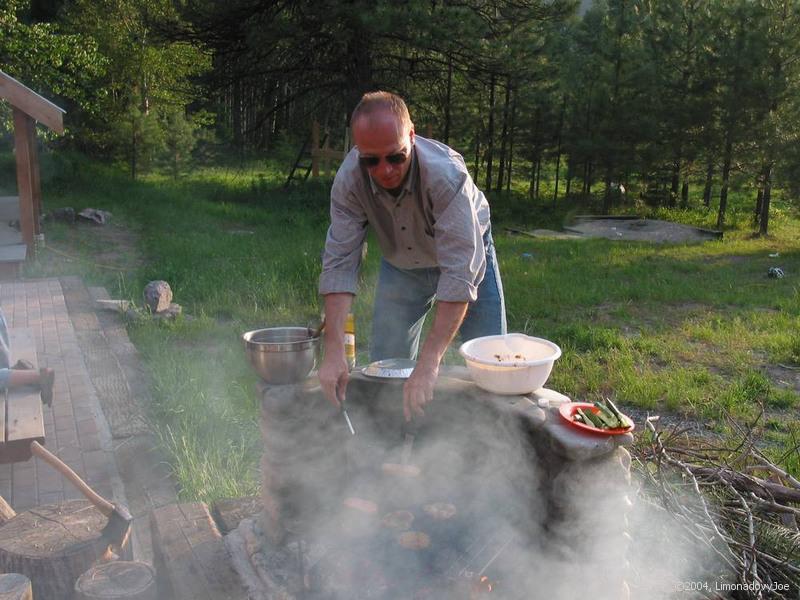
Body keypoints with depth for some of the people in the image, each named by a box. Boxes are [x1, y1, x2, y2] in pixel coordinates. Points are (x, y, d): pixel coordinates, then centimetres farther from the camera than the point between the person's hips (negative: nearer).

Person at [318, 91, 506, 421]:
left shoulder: (446, 173, -39)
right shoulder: (349, 179, -28)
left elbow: (459, 273, -43)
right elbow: (339, 263, -28)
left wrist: (429, 362, -49)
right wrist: (334, 351, -39)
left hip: (466, 252, -2)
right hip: (401, 264, 3)